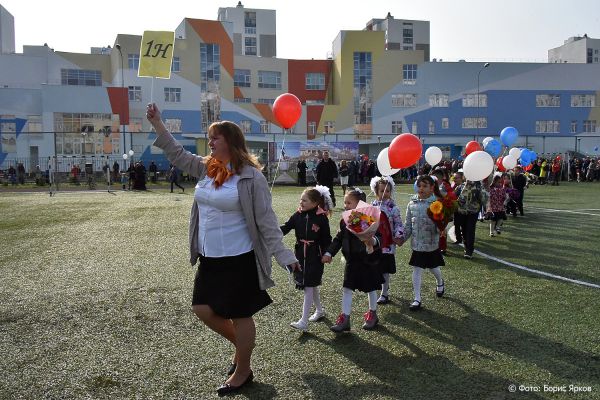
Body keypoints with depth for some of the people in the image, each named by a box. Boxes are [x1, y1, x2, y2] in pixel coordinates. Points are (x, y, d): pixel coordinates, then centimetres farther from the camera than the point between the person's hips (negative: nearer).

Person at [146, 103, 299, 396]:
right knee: (203, 309, 12)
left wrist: (283, 255, -18)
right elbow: (178, 155, 17)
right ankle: (241, 344, 37)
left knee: (239, 315, 6)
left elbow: (266, 220, -15)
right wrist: (157, 125, 11)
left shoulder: (251, 176, -14)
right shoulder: (207, 168, 6)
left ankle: (243, 372, 28)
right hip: (210, 258, 8)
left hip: (239, 258, -7)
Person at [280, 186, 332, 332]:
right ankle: (319, 311, 39)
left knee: (309, 287, -5)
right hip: (301, 255, 6)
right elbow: (286, 227, -3)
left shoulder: (321, 218, -11)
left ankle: (304, 322, -2)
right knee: (311, 286, 19)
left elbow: (326, 238, -6)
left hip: (315, 257, -5)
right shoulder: (298, 215, 1)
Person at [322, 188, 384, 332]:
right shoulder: (345, 220, 1)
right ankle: (344, 319, 13)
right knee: (346, 289, 4)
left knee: (371, 289, 13)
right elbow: (338, 239, 7)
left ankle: (372, 314, 34)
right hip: (351, 261, 5)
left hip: (368, 261, -5)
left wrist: (374, 241, -45)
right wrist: (329, 253, 1)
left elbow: (378, 236, -23)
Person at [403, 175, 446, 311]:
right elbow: (408, 224, 4)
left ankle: (440, 283, 51)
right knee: (416, 270, 3)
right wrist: (402, 238, -2)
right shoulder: (412, 204, -2)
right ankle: (417, 299, 13)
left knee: (433, 268, 18)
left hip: (432, 243, -2)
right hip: (417, 244, 3)